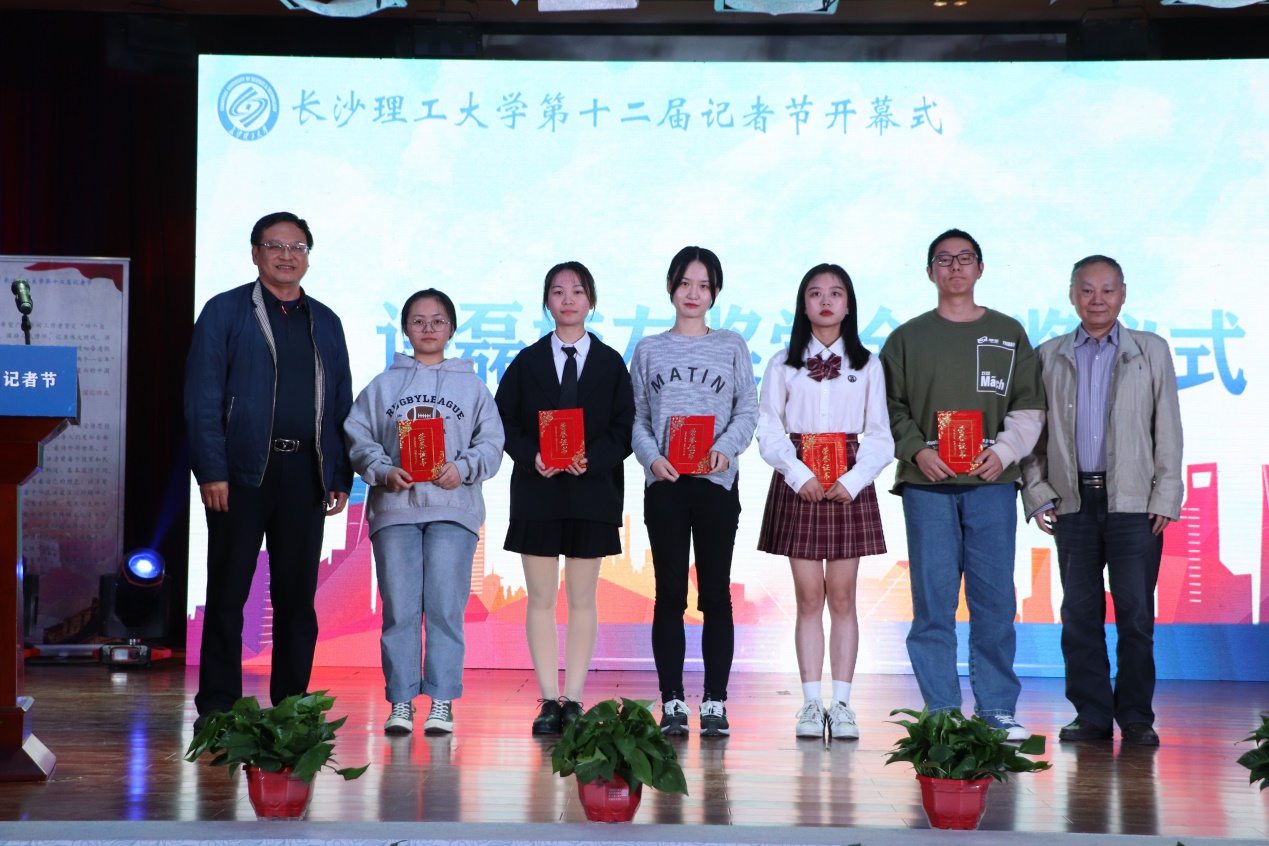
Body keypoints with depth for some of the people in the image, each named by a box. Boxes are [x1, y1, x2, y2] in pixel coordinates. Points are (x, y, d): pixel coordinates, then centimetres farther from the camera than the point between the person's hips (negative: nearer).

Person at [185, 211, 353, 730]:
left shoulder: (325, 322, 17)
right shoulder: (224, 312, 4)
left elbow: (341, 403, 16)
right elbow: (202, 396, -2)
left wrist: (342, 476, 7)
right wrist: (211, 472, -11)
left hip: (306, 473, 4)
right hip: (243, 472, -3)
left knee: (297, 597, 5)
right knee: (228, 594, 1)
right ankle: (217, 709, 6)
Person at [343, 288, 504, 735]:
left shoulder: (472, 387, 13)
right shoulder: (383, 385, 14)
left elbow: (491, 442, 7)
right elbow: (358, 438, 8)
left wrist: (462, 468, -10)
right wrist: (383, 471, -9)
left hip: (453, 510, -1)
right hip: (394, 509, 1)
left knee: (445, 608, -6)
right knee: (399, 609, -2)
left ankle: (442, 702, -1)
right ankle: (400, 702, 4)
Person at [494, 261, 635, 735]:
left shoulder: (611, 363, 6)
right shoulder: (527, 362, 8)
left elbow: (625, 427, 1)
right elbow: (505, 421, 3)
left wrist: (591, 459, -16)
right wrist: (531, 456, -15)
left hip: (591, 491, 0)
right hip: (537, 491, 1)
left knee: (582, 599, 3)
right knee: (541, 598, 1)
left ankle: (573, 700, 7)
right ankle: (549, 702, 5)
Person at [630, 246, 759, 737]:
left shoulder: (731, 346, 9)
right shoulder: (649, 350, 11)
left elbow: (748, 411, 4)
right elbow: (637, 418, 8)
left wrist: (726, 448, -13)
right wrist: (651, 457, -10)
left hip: (716, 481, -1)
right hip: (664, 483, 1)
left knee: (715, 593, 0)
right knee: (670, 594, 2)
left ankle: (715, 702, 4)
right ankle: (672, 703, 5)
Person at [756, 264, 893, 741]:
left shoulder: (867, 366, 7)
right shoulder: (783, 365, 7)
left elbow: (880, 437, 4)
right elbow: (768, 431, 1)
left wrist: (853, 481, -11)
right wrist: (800, 475, -13)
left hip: (849, 488, 0)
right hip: (797, 486, 0)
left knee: (842, 598, 0)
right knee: (809, 598, 0)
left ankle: (841, 702, 3)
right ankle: (811, 702, 3)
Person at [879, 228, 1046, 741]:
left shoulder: (1008, 334, 14)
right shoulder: (907, 338, 12)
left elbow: (1030, 406, 10)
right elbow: (890, 408, 9)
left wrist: (1004, 451, -5)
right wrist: (916, 451, -7)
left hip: (991, 482, 0)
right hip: (927, 485, 0)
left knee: (994, 598, -2)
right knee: (933, 599, -3)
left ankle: (998, 709, 4)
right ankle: (941, 713, 2)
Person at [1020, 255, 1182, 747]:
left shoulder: (1152, 352, 9)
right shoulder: (1048, 357, 11)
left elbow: (1168, 429, 6)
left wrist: (1165, 498, -2)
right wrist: (1037, 494, 0)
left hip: (1133, 501, -1)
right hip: (1073, 500, 1)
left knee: (1135, 612, -2)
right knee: (1080, 612, 3)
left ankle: (1136, 717, 6)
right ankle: (1091, 715, 10)